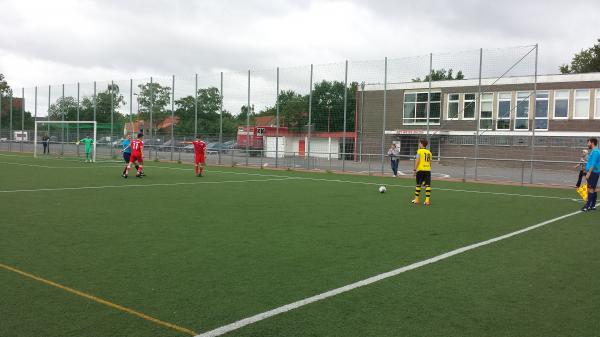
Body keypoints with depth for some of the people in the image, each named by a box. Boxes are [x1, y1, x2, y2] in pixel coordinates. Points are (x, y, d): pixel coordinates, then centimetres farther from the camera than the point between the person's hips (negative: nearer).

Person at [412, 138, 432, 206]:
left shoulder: (419, 151, -2)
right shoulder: (429, 152, 13)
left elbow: (417, 160, -9)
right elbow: (430, 162, 16)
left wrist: (415, 169, -8)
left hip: (420, 169, -4)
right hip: (428, 170, 4)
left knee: (418, 185, 7)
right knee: (428, 185, 0)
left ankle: (416, 200, 14)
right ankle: (427, 201, -4)